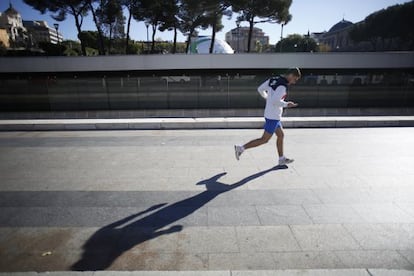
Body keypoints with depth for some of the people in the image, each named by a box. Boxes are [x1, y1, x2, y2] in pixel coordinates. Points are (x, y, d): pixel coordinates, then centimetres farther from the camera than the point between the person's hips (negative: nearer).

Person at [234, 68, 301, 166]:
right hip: (273, 117, -10)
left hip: (274, 116, 10)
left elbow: (260, 89, 11)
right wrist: (286, 104, -15)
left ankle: (282, 159, 28)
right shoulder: (282, 86, -20)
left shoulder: (273, 79, 6)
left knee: (280, 135, 18)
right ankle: (241, 148, 4)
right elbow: (275, 101, -29)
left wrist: (268, 98, 24)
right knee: (264, 139, 0)